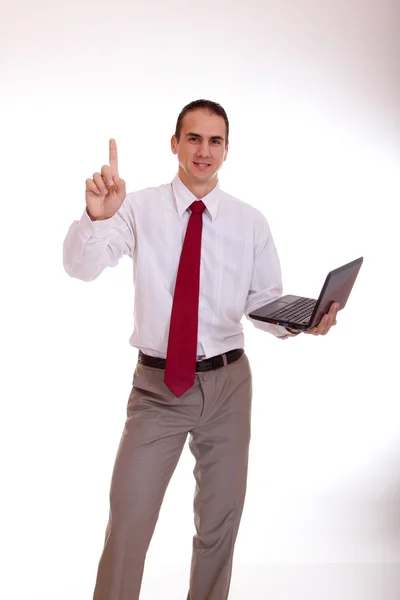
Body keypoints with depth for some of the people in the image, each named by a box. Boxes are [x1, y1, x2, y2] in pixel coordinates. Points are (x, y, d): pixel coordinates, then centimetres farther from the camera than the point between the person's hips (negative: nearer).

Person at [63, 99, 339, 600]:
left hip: (227, 383, 2)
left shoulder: (250, 222, 1)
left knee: (220, 517, 16)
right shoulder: (140, 209, -4)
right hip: (157, 386, -2)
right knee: (128, 522, -1)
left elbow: (264, 301, 3)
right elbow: (80, 267, -17)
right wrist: (96, 216, -37)